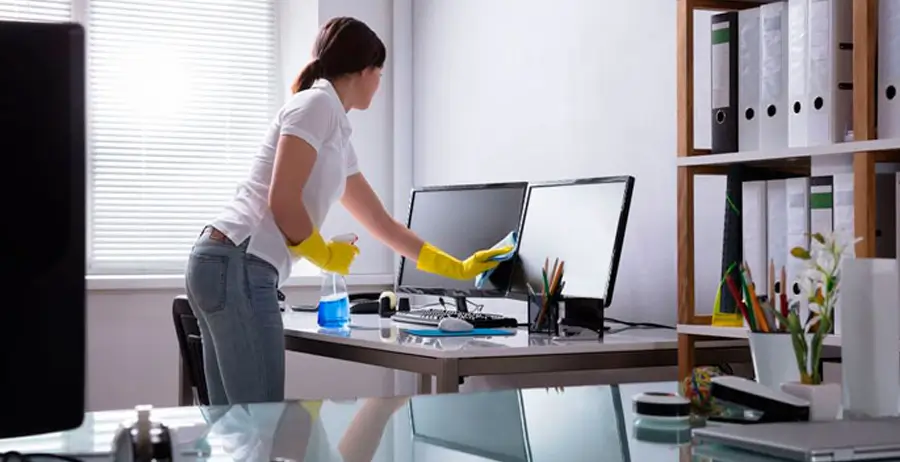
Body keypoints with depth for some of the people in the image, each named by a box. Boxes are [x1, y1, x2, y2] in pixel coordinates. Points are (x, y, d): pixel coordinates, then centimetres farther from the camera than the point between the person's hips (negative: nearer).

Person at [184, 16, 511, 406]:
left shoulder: (338, 138, 23)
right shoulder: (316, 104, -6)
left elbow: (382, 224, 30)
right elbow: (282, 199, -16)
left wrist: (457, 269, 35)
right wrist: (324, 254, 1)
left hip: (226, 266, 10)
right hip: (236, 267, -10)